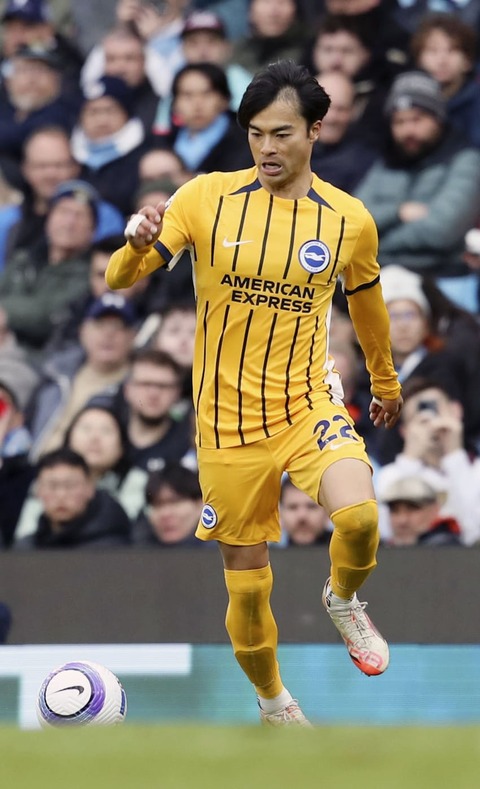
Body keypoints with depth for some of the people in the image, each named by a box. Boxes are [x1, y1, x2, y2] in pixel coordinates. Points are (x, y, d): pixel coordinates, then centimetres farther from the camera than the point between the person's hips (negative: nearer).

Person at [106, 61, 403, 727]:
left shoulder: (349, 220, -4)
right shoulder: (208, 198, -7)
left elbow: (368, 304, 16)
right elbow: (120, 279, -8)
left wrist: (385, 383, 30)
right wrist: (138, 245, -31)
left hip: (308, 403, 0)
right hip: (227, 419, 0)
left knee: (358, 516, -29)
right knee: (246, 582, 6)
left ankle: (344, 602, 4)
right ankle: (273, 704, 33)